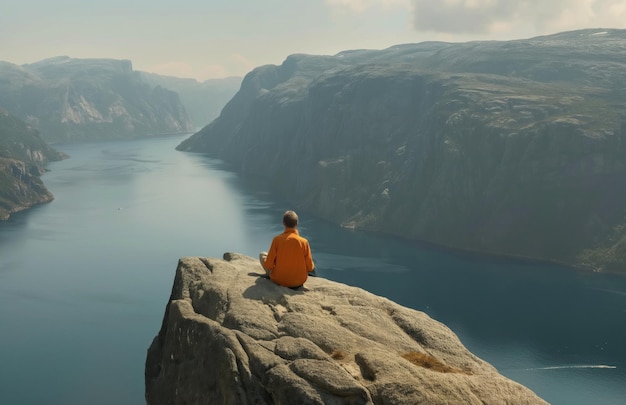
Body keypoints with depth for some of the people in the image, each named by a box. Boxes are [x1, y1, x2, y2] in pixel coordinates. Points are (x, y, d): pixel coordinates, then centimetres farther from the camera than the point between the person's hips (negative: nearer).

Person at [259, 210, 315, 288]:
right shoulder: (304, 241, -14)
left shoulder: (277, 239, -16)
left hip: (278, 280, -1)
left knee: (262, 255, 22)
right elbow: (310, 268, -8)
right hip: (299, 282, 1)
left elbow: (268, 265, -14)